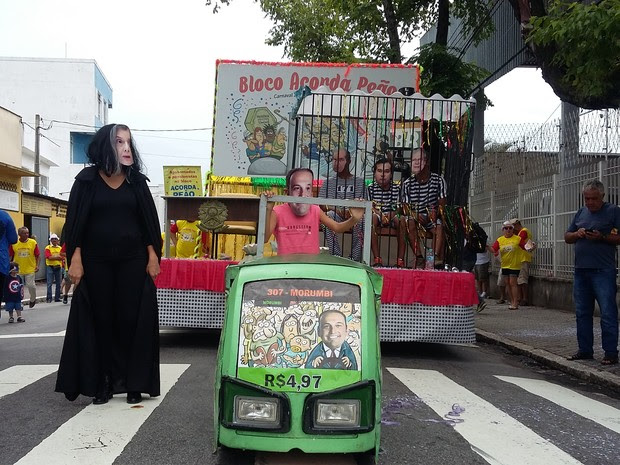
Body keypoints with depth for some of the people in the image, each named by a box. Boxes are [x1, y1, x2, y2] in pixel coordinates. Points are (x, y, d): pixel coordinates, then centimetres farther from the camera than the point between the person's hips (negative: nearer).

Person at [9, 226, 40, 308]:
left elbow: (37, 255, 1)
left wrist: (37, 265, -6)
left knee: (31, 285, -2)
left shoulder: (33, 242, -5)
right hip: (18, 270, 1)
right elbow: (10, 256, 3)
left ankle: (33, 300, 25)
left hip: (30, 269, -1)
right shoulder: (14, 243, -4)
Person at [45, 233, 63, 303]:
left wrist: (53, 257, -13)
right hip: (50, 266, -3)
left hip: (58, 267, 3)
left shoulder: (60, 248, 11)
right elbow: (49, 257, -13)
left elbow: (62, 257, -1)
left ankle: (57, 298, 11)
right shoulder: (48, 248, 1)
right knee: (49, 283, -6)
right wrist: (58, 257, -11)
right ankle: (49, 298, -3)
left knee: (58, 283, 5)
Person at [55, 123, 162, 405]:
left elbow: (149, 221, 5)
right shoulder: (87, 179, 0)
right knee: (101, 320, 4)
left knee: (131, 319, 0)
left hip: (133, 260, 1)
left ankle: (133, 382, 7)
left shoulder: (137, 181, 5)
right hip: (96, 261, -1)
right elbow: (75, 222, -1)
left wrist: (153, 256, -2)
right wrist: (75, 259, -9)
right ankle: (104, 382, 11)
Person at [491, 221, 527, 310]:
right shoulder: (500, 240, 4)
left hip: (514, 265, -5)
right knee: (507, 283, 9)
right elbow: (493, 249, -5)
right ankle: (512, 302, 19)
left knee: (513, 283, -8)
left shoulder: (518, 239, -4)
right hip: (504, 265, 5)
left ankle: (515, 303, -2)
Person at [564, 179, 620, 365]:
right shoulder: (581, 213, 17)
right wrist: (577, 234, -2)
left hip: (603, 271, -6)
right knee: (582, 313, 10)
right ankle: (585, 350, 19)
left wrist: (602, 237, -19)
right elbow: (567, 237, 19)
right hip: (581, 271, 6)